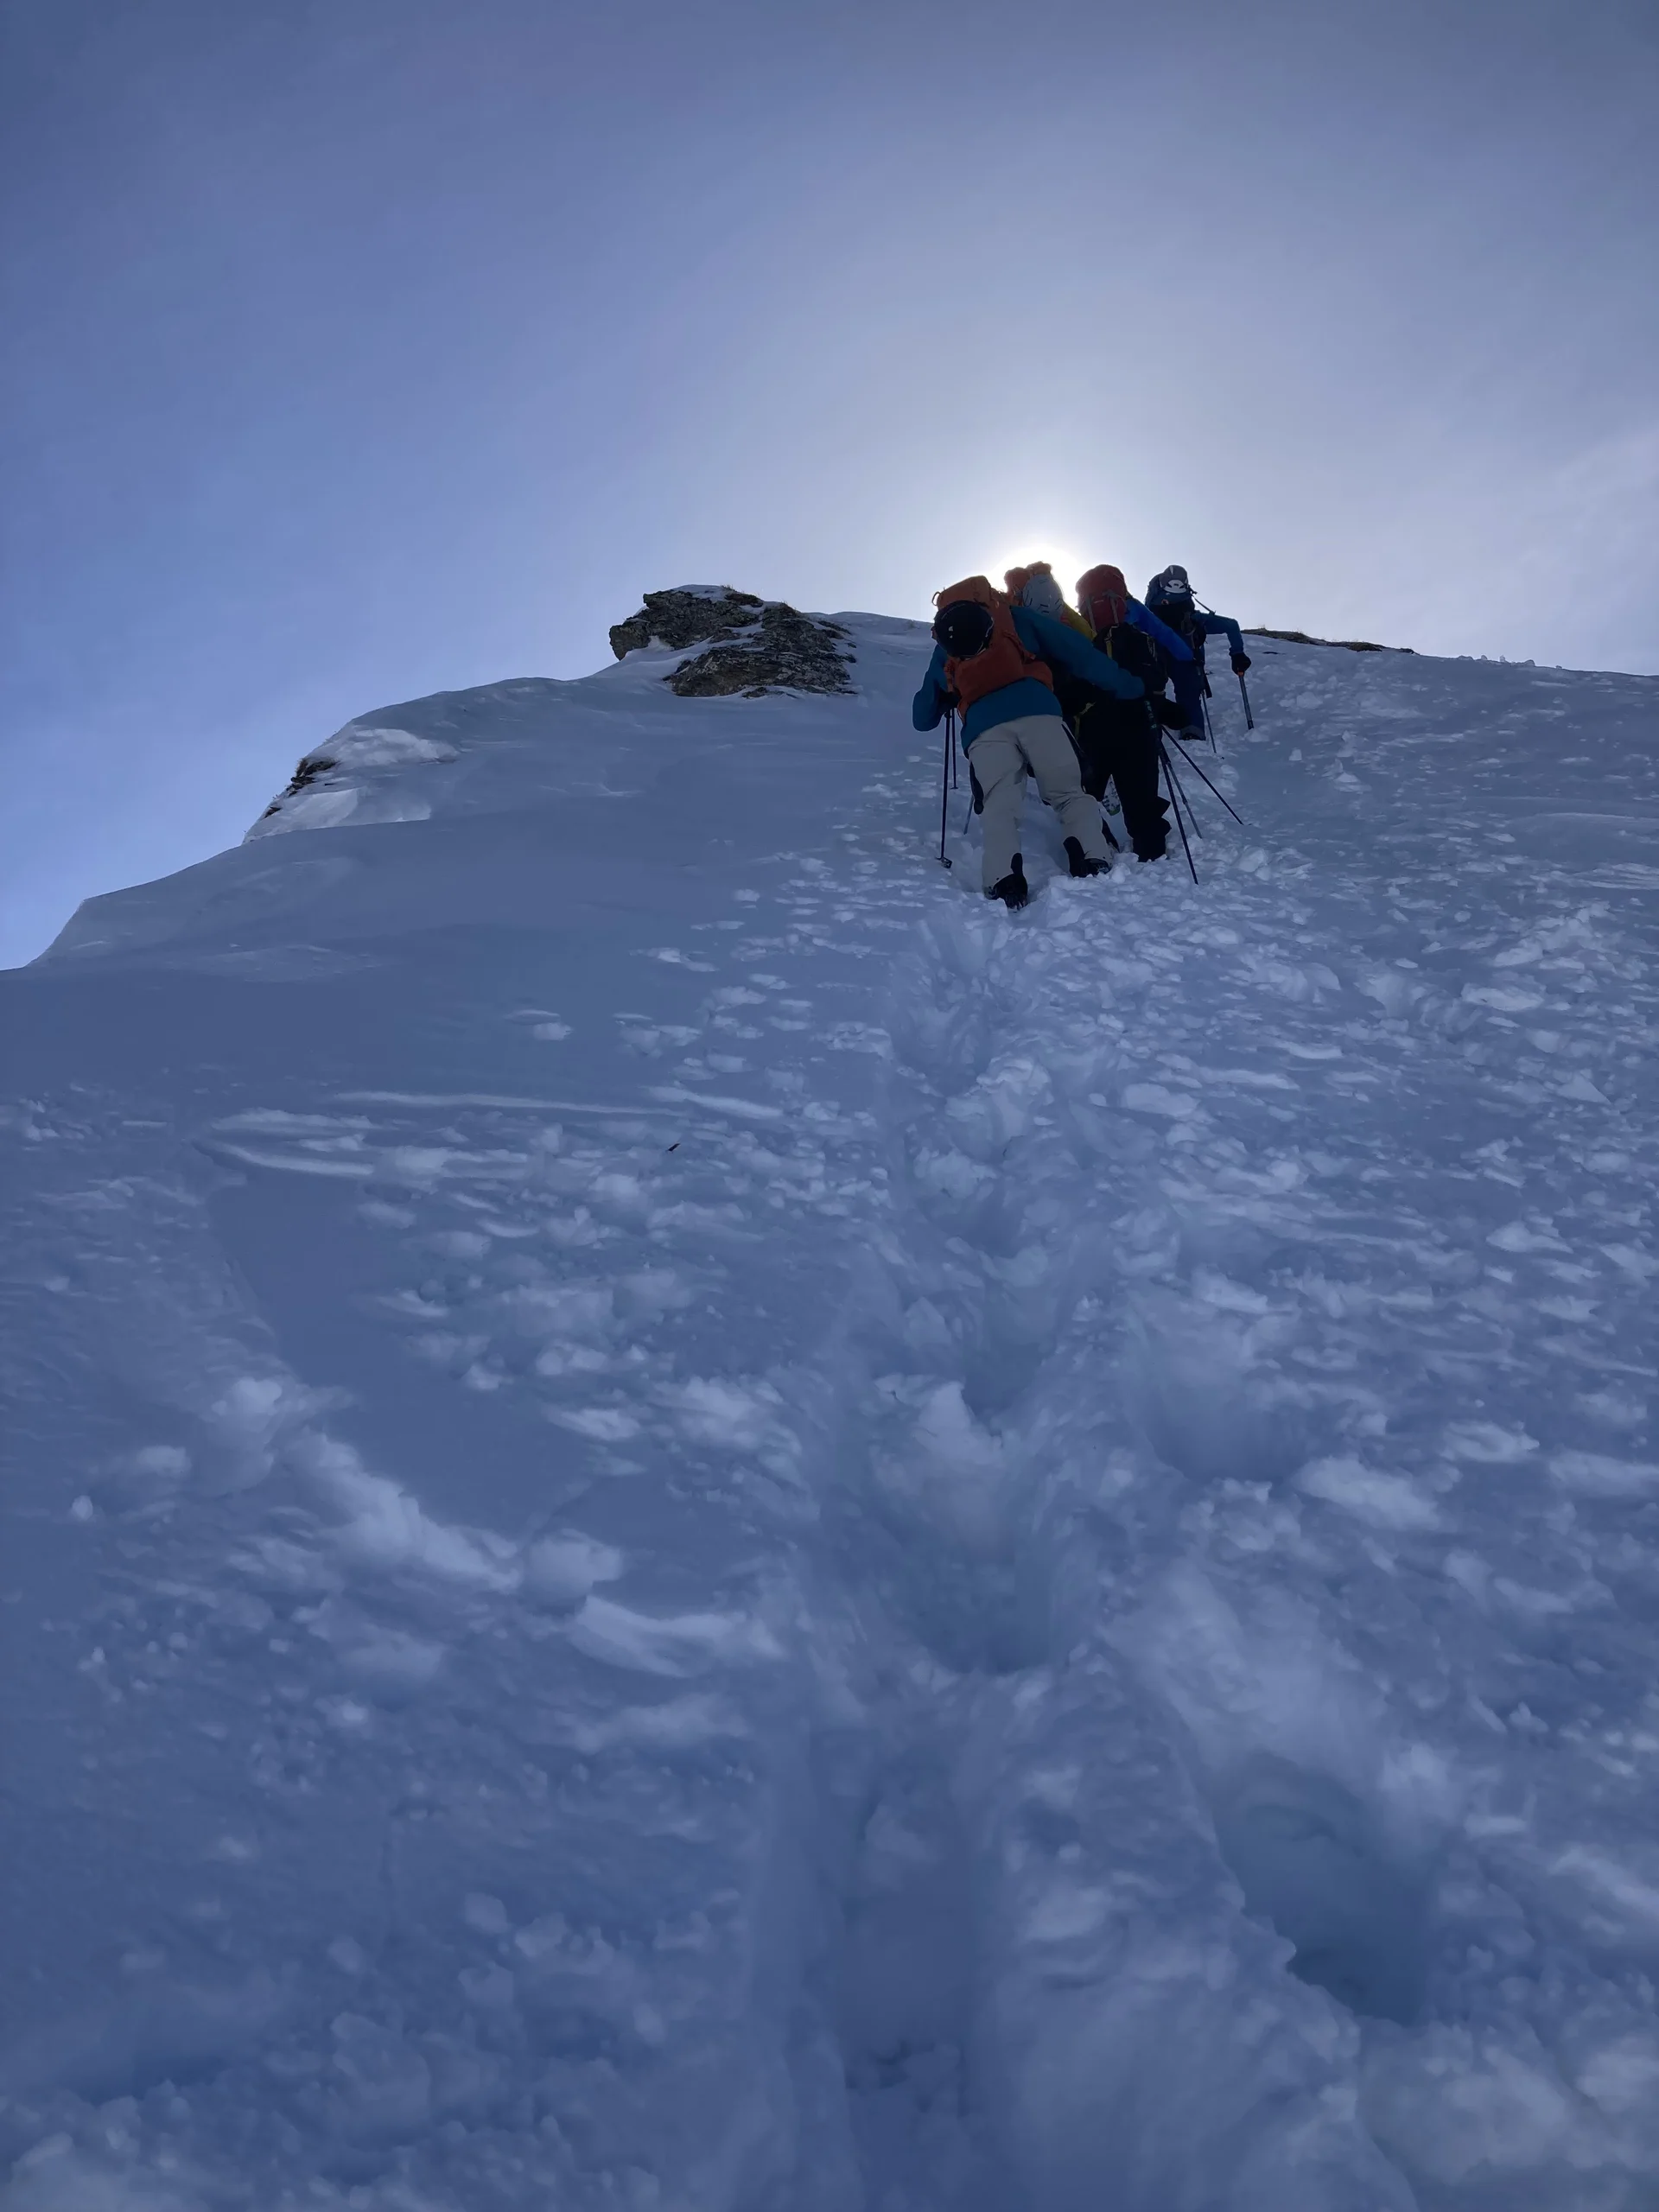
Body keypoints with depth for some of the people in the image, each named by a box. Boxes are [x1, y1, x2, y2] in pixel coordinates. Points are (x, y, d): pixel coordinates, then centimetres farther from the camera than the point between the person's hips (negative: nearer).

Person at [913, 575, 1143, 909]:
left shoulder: (944, 649, 30)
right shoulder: (1018, 619, 26)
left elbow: (922, 719, 33)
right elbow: (1078, 653, 19)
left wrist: (944, 700, 54)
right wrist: (1129, 686, 23)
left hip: (985, 730, 1)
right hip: (1037, 714, 0)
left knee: (1000, 805, -7)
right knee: (1070, 794, 5)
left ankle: (1004, 883, -33)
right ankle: (1093, 867, -20)